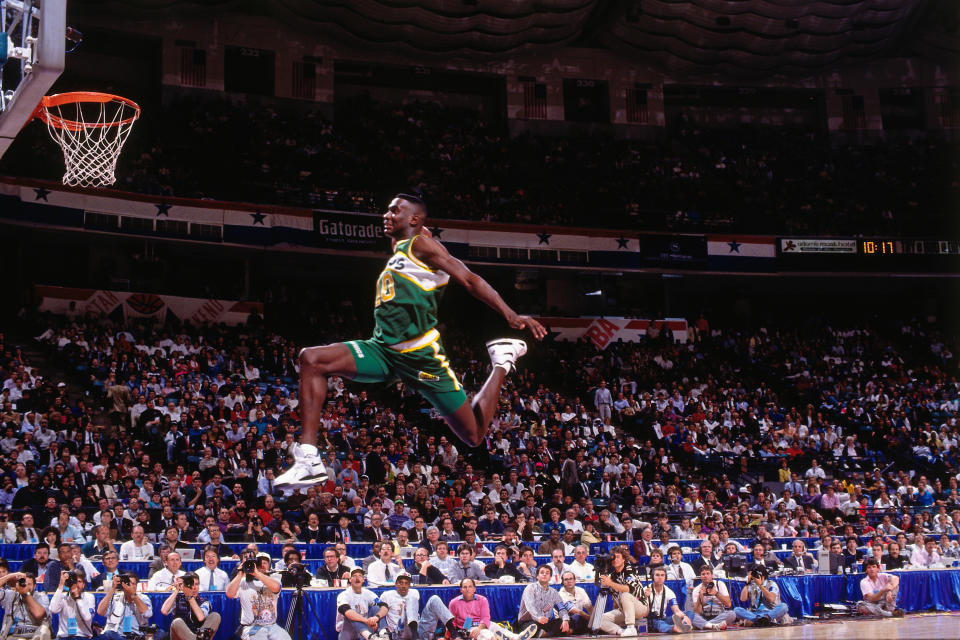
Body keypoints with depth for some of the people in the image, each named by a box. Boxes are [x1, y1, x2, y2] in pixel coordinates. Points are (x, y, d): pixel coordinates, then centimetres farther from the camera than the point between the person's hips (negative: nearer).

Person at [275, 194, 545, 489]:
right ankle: (308, 460, -21)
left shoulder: (421, 244, -3)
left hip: (420, 354, -7)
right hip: (384, 351, 8)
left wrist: (510, 315, -18)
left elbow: (470, 280, -10)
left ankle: (503, 363, 23)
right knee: (311, 359, -13)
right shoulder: (397, 255, 22)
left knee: (474, 435, -2)